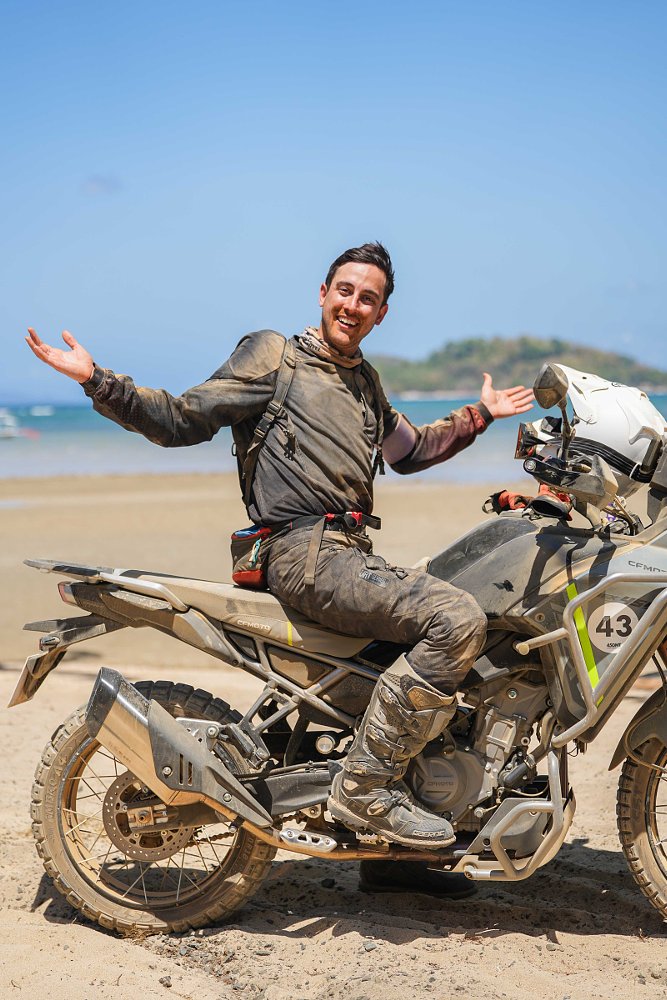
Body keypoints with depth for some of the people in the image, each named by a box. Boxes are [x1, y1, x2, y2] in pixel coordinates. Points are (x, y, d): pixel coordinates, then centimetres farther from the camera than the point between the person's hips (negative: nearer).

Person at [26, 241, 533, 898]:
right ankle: (363, 787, -17)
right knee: (456, 621, -24)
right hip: (306, 552, -9)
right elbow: (182, 421, -2)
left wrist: (479, 416, 39)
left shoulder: (362, 381, 25)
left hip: (352, 551, 9)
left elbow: (409, 450, 39)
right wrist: (97, 381, -13)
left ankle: (385, 851, 17)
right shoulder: (273, 356, 2)